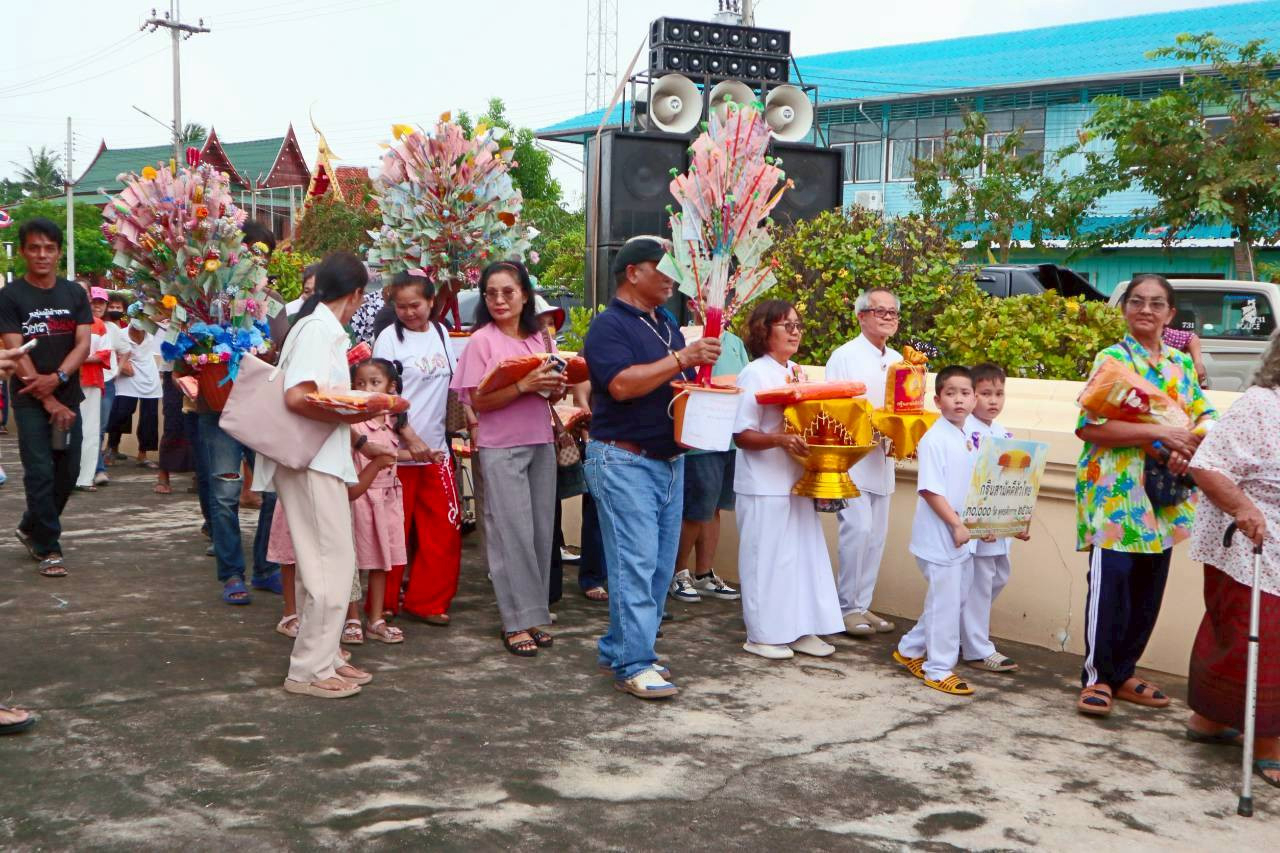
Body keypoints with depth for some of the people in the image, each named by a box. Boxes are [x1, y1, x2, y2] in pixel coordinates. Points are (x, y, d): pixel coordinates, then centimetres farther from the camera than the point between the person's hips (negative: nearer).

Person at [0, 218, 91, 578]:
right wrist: (49, 401, -16)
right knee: (40, 472, -7)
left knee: (68, 471, 8)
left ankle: (31, 528, 31)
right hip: (30, 399, -4)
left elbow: (82, 344, -1)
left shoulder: (74, 294, 6)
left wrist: (56, 378, -19)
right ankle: (49, 549, 3)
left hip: (68, 395, 4)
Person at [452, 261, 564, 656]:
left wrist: (554, 388, -3)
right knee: (513, 533, -5)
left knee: (541, 530, 5)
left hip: (540, 444, 5)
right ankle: (517, 622, 2)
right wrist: (523, 386, -20)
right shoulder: (482, 341, -4)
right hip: (501, 449, -5)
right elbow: (478, 401, -11)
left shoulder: (539, 339, 12)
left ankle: (534, 615, 14)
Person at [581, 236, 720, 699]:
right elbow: (622, 384, -24)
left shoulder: (667, 323, 17)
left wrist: (700, 372, 2)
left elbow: (684, 382, 25)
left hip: (670, 460, 9)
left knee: (660, 566, 9)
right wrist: (681, 357, -23)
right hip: (625, 460, -8)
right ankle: (633, 666, -4)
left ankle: (618, 649, 19)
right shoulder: (609, 326, -9)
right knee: (635, 565, -9)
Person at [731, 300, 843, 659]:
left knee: (804, 555, 10)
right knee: (766, 559, 0)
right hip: (763, 485, -8)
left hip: (796, 480, 8)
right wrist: (779, 440, -29)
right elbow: (741, 435, -16)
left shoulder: (797, 373, 11)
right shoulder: (755, 374, -11)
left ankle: (800, 630, 20)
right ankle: (762, 635, 11)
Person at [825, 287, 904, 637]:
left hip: (882, 460, 7)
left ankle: (862, 605, 18)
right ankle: (847, 607, -2)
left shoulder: (898, 361, 15)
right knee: (858, 529, -13)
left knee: (876, 534, 8)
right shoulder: (845, 356, -6)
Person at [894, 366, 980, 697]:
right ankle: (939, 669, 11)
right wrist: (956, 524, -21)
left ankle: (910, 650, 31)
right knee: (945, 603, -1)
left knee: (949, 601, 16)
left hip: (962, 537, 9)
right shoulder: (935, 440, -15)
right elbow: (930, 489, -19)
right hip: (940, 536, -9)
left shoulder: (968, 441, 11)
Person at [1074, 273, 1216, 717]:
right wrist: (1162, 433, -20)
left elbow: (1206, 416, 11)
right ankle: (1097, 676, 5)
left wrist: (1191, 446, -11)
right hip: (1114, 491, -6)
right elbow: (1090, 426, -15)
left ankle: (1123, 672, 22)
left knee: (1148, 589, 9)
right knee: (1110, 584, -8)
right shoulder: (1111, 358, -4)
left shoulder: (1182, 364, 13)